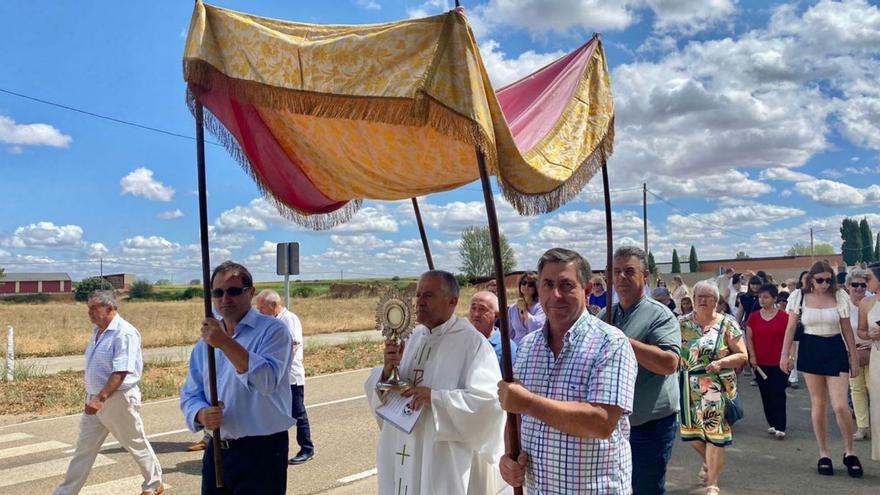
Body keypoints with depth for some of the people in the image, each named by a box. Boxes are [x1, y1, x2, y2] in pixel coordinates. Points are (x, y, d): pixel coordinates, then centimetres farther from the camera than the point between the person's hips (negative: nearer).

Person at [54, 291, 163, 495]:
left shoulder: (124, 333, -19)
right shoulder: (98, 331, 9)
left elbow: (120, 372, -25)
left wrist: (101, 398, -29)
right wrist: (92, 398, 18)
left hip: (118, 399, -8)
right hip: (95, 399, 8)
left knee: (137, 445, 8)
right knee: (84, 448, 11)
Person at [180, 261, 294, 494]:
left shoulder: (272, 330, -10)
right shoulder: (204, 343, 10)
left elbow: (267, 381, -25)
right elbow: (190, 395, 10)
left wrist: (225, 343, -29)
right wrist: (202, 415, -12)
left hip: (261, 452, -6)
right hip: (216, 451, 6)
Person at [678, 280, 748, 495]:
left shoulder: (727, 323, -3)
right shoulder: (682, 323, 3)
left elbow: (742, 355, -4)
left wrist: (721, 362, -20)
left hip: (717, 387, -3)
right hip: (690, 387, 3)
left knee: (714, 433, -1)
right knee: (691, 430, 11)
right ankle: (707, 461, 44)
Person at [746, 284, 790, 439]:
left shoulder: (784, 317, -3)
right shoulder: (754, 316, 5)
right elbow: (749, 338, 6)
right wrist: (752, 356, -4)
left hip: (779, 363, -3)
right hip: (760, 363, 3)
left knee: (778, 394, -7)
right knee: (766, 395, 9)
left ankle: (780, 427, -4)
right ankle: (772, 424, 20)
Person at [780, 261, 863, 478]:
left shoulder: (839, 297, -1)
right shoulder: (800, 297, -2)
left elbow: (847, 329, 4)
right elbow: (791, 327, 2)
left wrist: (854, 357, 5)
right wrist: (785, 354, -2)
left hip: (835, 350, 0)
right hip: (810, 350, 0)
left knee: (840, 406, -8)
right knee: (818, 405, 7)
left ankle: (849, 452, 14)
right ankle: (824, 455, 18)